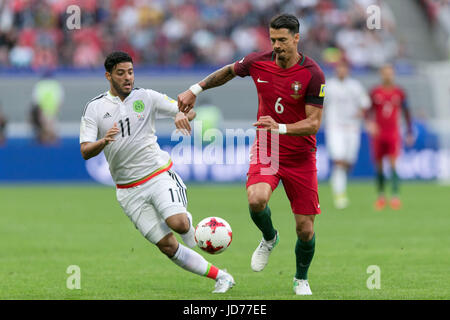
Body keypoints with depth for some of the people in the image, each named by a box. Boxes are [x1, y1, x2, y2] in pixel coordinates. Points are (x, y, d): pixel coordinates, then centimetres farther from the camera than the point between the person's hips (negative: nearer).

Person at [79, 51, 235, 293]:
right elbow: (85, 151, -7)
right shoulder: (94, 108, 1)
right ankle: (219, 276, 5)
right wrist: (103, 141, -29)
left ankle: (187, 223, 9)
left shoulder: (146, 97, 2)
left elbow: (188, 110, 4)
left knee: (177, 223, -28)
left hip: (159, 175, -1)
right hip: (129, 191, 1)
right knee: (167, 246, -5)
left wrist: (183, 115, -21)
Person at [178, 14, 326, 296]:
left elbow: (314, 123, -16)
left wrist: (280, 127, -31)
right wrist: (195, 90, 14)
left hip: (301, 157, -1)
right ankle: (269, 239, 5)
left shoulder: (313, 74, -15)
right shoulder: (258, 62, -5)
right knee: (256, 199, -30)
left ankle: (301, 279, 29)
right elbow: (229, 71, 18)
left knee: (305, 229, -1)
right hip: (265, 150, 1)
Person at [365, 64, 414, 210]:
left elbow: (406, 113, 12)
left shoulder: (399, 92, 3)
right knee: (379, 166, 5)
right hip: (378, 134, 1)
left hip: (394, 134, -1)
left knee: (393, 164, -13)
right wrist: (369, 123, -19)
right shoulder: (375, 92, 1)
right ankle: (381, 196, 18)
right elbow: (368, 111, 2)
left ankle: (395, 195, -18)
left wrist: (409, 132, 12)